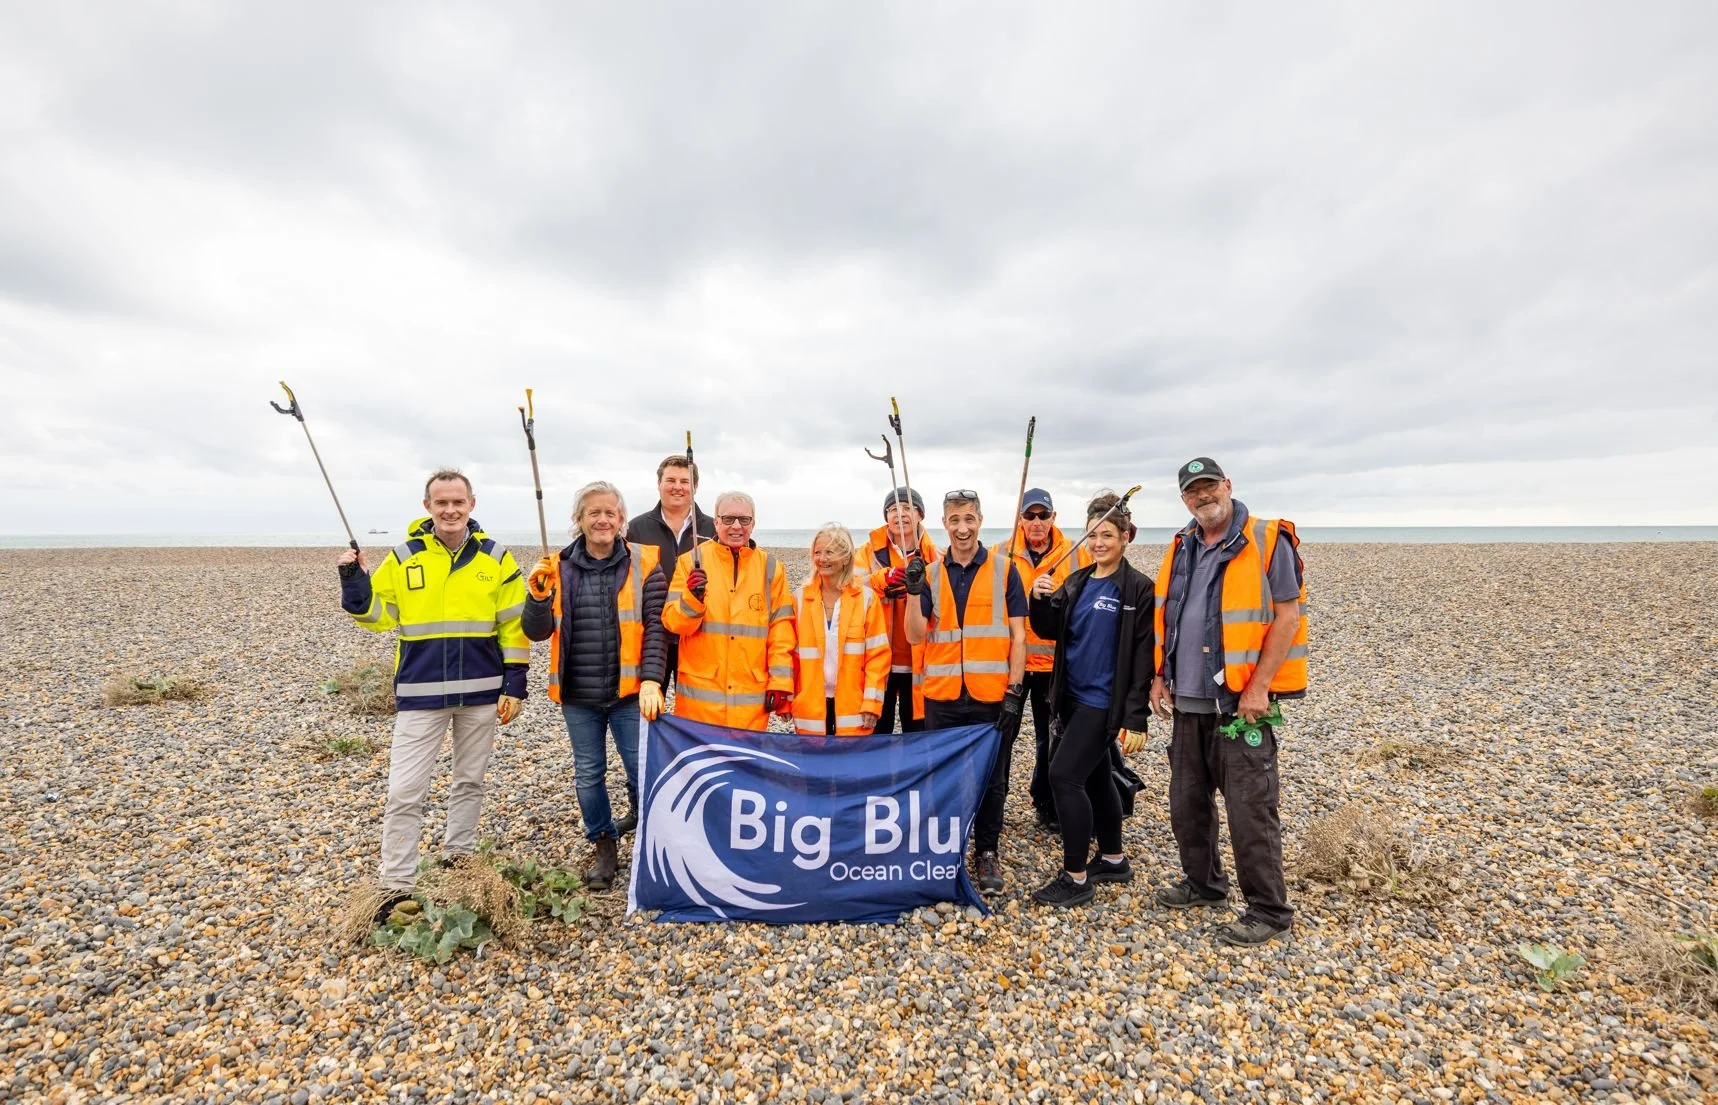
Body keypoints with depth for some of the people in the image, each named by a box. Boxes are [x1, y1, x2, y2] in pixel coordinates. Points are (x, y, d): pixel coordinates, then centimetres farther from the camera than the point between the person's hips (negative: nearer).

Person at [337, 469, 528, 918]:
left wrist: (514, 685, -4)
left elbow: (515, 627, -1)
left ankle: (458, 857, 34)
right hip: (420, 692, 0)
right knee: (404, 791, 1)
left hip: (481, 690, 1)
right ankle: (395, 886, 15)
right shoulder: (404, 557, -1)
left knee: (470, 780, 15)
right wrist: (353, 582, -11)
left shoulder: (495, 557, -2)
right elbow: (377, 614, 6)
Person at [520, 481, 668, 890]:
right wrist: (539, 597, -16)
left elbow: (656, 627, -8)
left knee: (644, 772, 0)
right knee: (588, 777, 14)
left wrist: (651, 679, -18)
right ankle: (604, 851, 34)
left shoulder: (643, 564, -5)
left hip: (629, 691, -3)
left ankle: (639, 815, 30)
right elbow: (537, 632, 3)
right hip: (578, 695, 3)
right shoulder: (559, 567, 2)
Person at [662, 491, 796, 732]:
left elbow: (781, 631, 5)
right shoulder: (692, 561, 2)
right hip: (700, 694, -1)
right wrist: (692, 598, -22)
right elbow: (673, 622, -3)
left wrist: (780, 682, -1)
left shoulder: (770, 567, 6)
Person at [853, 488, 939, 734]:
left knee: (917, 732, 12)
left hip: (918, 662, 1)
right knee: (877, 731, 8)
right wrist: (882, 579, -29)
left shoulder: (933, 556, 5)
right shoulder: (869, 551, 2)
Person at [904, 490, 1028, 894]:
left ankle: (986, 853, 28)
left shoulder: (1004, 570, 0)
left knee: (991, 778, 10)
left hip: (992, 696, -1)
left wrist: (1014, 692, -7)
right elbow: (915, 635, -1)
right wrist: (914, 592, -16)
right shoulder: (930, 573, 5)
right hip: (942, 697, 2)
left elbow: (1018, 635, -1)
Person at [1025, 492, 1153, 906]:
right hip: (1073, 694, 7)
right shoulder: (1077, 582, 9)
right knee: (1095, 776, 17)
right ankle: (1113, 859, 35)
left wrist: (1135, 718, -16)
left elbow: (1143, 658, -13)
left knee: (1064, 775, -10)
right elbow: (1050, 631, 9)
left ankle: (1075, 877, 4)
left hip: (1104, 700, -7)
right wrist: (1040, 600, -11)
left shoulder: (1138, 588, -11)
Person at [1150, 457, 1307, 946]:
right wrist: (1159, 678, 9)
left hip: (1239, 702, -6)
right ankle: (1203, 883, 34)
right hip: (1187, 702, 7)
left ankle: (1268, 910, 17)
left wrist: (1259, 686, -17)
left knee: (1250, 809, 0)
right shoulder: (1181, 549, 11)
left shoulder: (1267, 541, -7)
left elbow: (1288, 616, -11)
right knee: (1186, 802, 16)